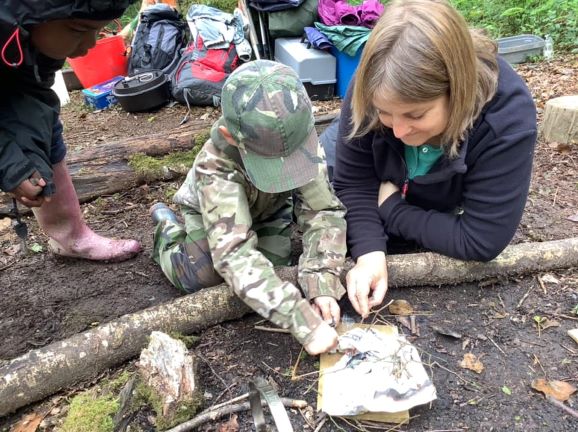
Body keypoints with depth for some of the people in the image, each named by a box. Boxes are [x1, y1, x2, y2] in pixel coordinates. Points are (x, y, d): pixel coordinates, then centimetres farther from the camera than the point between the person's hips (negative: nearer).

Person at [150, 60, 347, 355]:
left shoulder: (300, 140, -36)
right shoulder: (215, 167, -43)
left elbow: (322, 211, -33)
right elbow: (235, 254, -51)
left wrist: (322, 285, -47)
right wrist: (304, 322, -58)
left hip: (269, 208, 3)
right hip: (211, 209, -2)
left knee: (273, 266, -16)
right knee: (200, 278, -18)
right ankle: (169, 228, 13)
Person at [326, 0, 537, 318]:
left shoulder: (508, 117, -40)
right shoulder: (373, 89, -33)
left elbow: (481, 241, -34)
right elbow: (353, 184, -24)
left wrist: (390, 210, -29)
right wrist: (370, 253, -40)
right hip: (388, 193, 1)